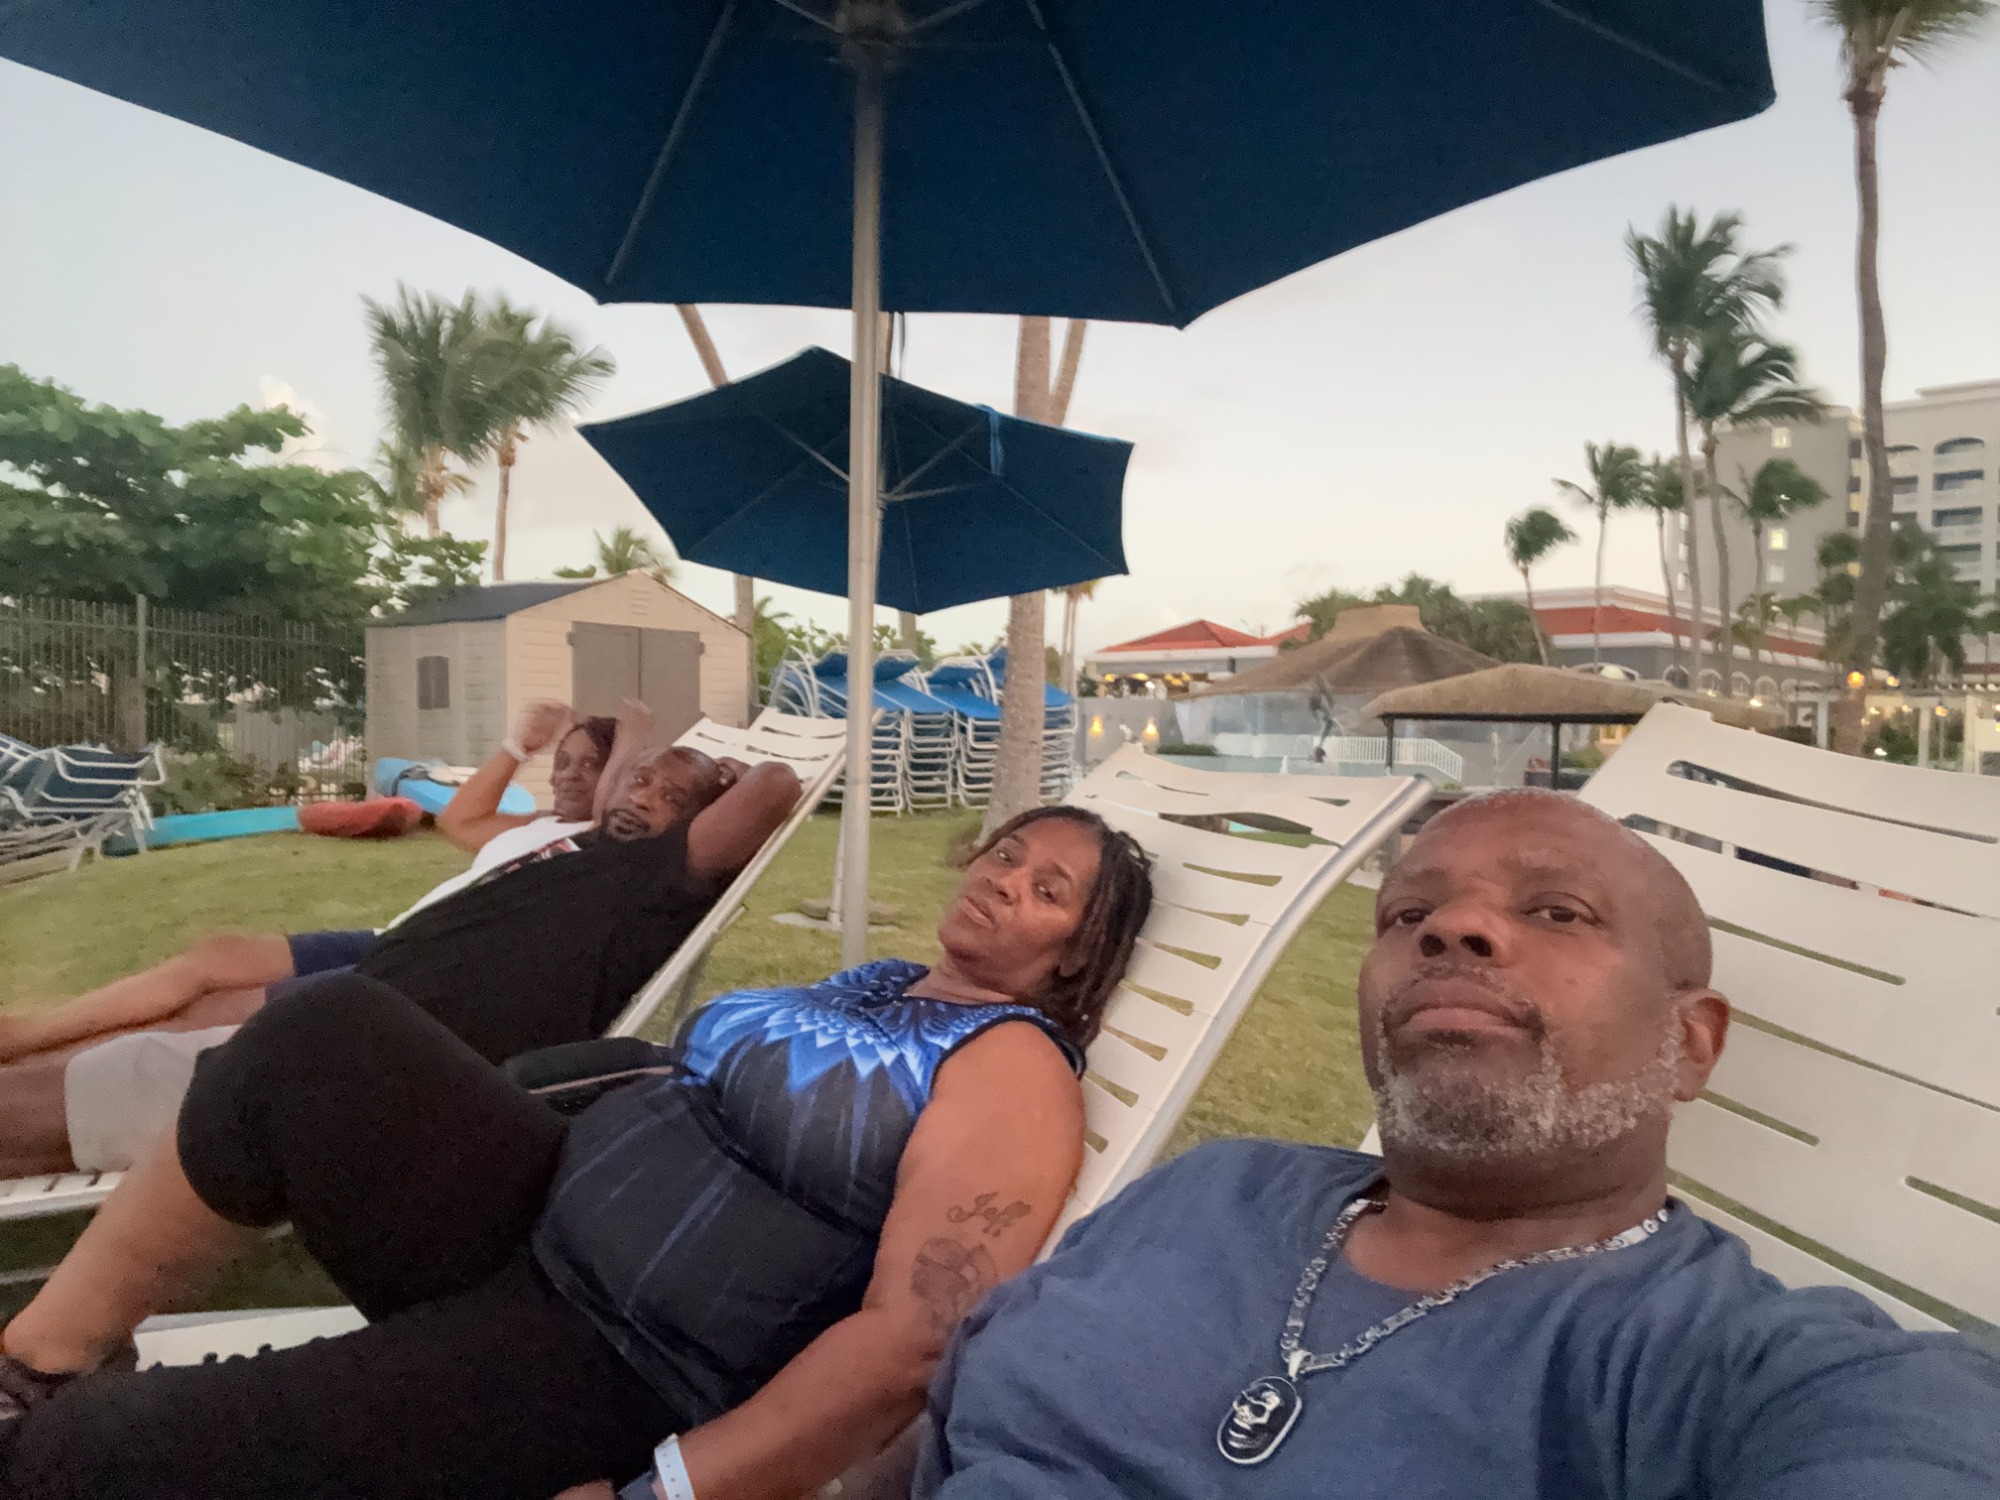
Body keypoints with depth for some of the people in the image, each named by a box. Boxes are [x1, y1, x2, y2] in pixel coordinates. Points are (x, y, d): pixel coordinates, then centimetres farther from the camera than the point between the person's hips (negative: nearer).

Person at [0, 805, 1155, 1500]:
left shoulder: (1014, 1069, -13)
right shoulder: (876, 982, 14)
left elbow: (908, 1347, -22)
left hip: (614, 1370, -7)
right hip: (536, 1213, 8)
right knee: (329, 1035, -16)